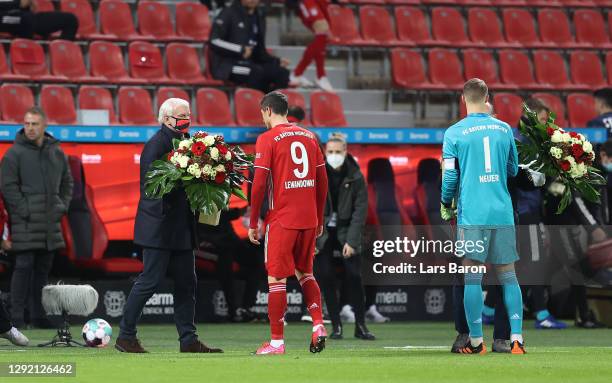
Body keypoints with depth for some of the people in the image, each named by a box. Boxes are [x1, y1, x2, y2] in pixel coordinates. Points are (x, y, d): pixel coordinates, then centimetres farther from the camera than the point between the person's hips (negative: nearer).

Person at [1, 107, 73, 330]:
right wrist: (24, 210, -14)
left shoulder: (57, 153, 11)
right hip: (25, 223, -6)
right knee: (24, 266, -9)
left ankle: (38, 315, 15)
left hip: (50, 222, 6)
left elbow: (67, 182, 21)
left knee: (43, 268, 9)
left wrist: (62, 206, 8)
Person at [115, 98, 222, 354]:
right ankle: (125, 336, 1)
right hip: (159, 225, -9)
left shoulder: (184, 142, 14)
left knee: (186, 283, 8)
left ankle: (188, 339, 11)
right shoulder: (156, 145, -11)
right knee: (150, 280, -7)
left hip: (182, 226, 9)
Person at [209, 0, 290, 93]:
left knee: (282, 73, -17)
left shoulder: (259, 17, 15)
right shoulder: (229, 13, -3)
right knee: (257, 72, -34)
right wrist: (240, 50, -20)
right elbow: (214, 42, -14)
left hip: (249, 64, 6)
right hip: (225, 66, -6)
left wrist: (277, 61, 1)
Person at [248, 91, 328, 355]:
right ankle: (318, 325, 3)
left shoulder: (268, 139, -6)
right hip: (309, 219, 6)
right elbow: (322, 182, 12)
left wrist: (253, 223, -2)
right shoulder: (309, 137, 11)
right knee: (305, 273, 20)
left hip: (282, 220, -6)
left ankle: (277, 341, 1)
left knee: (276, 279, 0)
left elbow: (259, 184, -9)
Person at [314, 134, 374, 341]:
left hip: (346, 231, 0)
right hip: (322, 232, 0)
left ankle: (360, 326, 2)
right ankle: (336, 326, 4)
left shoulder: (355, 177, -7)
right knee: (326, 278, -3)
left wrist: (352, 241, -14)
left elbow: (360, 210, -7)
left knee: (354, 277, -5)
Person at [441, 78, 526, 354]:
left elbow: (450, 175, -4)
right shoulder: (504, 129, 7)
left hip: (472, 214, -3)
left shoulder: (454, 133, -2)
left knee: (472, 277, 0)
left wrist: (446, 205, 12)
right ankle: (516, 338, -2)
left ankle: (476, 342, 0)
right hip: (503, 213, 3)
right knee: (508, 275, 6)